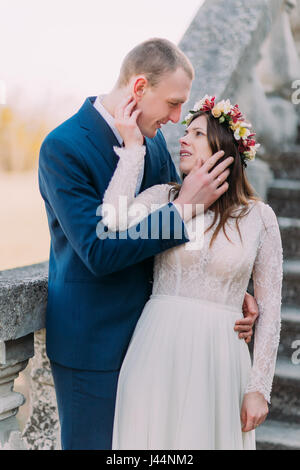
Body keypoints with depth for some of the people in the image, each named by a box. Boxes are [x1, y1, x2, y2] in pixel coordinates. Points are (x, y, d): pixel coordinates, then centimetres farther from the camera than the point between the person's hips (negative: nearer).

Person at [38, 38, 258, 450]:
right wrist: (184, 207, -22)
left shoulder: (154, 141, 4)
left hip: (146, 333, 7)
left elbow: (182, 241, 10)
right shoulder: (63, 147, -19)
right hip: (91, 341, -7)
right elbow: (98, 252, -25)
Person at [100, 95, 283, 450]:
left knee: (212, 437, 10)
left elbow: (269, 308, 2)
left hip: (219, 358, 0)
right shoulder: (164, 197, 3)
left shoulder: (260, 217, 1)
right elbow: (114, 221, -19)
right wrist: (132, 147, -11)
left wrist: (259, 387, -2)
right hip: (159, 352, 1)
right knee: (154, 437, 8)